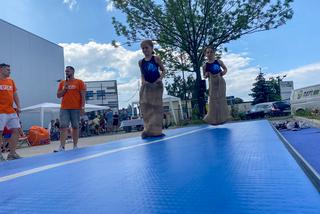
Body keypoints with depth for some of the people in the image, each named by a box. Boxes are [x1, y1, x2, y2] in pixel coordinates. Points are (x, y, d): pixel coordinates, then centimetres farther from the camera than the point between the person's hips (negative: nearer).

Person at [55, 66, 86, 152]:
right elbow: (58, 95, 13)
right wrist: (64, 89, -3)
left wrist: (82, 107, -10)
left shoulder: (79, 82, 2)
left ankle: (75, 146, 13)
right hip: (64, 109, 3)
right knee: (63, 127, -5)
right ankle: (62, 147, -5)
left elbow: (83, 96, -2)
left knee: (75, 127, 4)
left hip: (76, 109, -3)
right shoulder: (62, 83, 14)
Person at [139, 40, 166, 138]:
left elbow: (163, 70, 2)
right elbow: (142, 74, 15)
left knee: (157, 106, 0)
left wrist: (160, 78, -14)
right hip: (146, 86, 3)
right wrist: (143, 81, -5)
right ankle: (148, 130, 7)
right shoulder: (141, 62, 8)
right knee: (146, 107, 0)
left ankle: (156, 130, 5)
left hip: (156, 85, -3)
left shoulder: (156, 58, 0)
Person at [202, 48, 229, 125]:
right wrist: (206, 75, -15)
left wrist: (223, 73, -9)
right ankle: (213, 119, 10)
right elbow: (204, 76, 7)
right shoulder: (205, 65, -4)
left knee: (221, 98, 5)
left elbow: (225, 69, 12)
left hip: (220, 82, 1)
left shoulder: (219, 61, -2)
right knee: (213, 99, 0)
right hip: (212, 83, -1)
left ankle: (222, 118, 18)